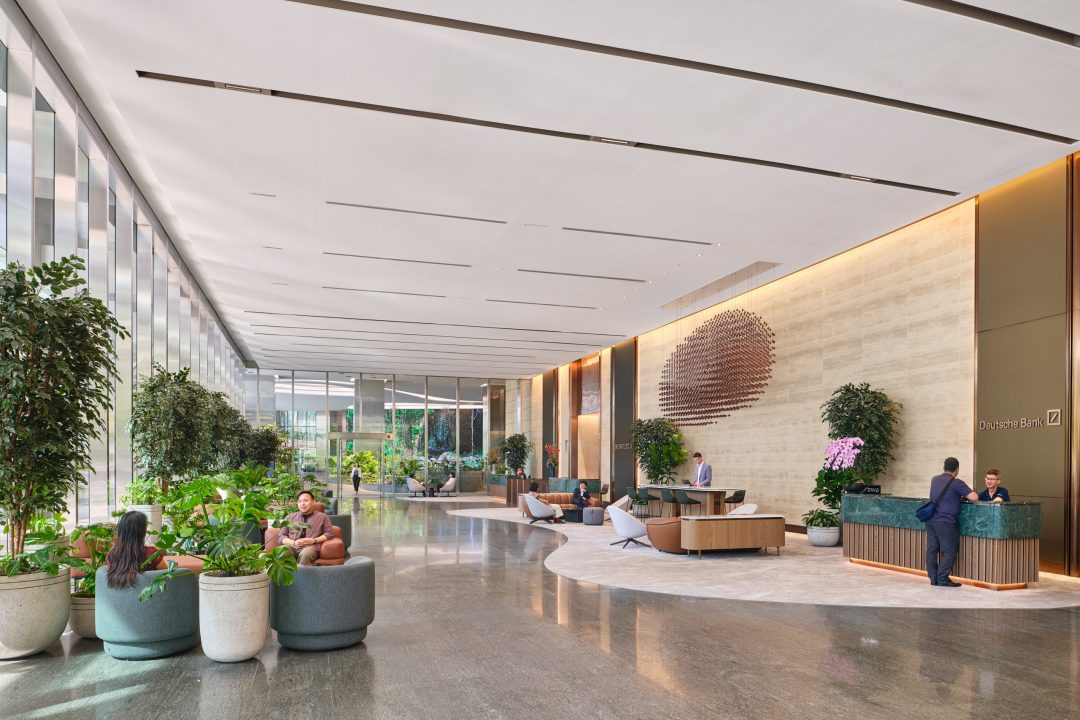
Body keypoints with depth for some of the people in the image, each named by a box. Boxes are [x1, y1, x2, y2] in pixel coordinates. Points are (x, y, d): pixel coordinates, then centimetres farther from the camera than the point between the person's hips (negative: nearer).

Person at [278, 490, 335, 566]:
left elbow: (329, 533, 12)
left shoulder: (322, 517, 20)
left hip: (310, 546, -2)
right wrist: (293, 542, -4)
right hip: (292, 546, 2)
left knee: (305, 554, -41)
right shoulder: (289, 517, 26)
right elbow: (281, 536, 18)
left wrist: (314, 540, -6)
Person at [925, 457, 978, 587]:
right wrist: (964, 496, 9)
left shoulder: (935, 479, 15)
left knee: (931, 550, 7)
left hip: (930, 520, 7)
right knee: (949, 552, 1)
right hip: (945, 521, -7)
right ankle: (943, 579, -1)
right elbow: (974, 497, -11)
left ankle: (933, 578, 9)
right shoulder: (956, 483, -6)